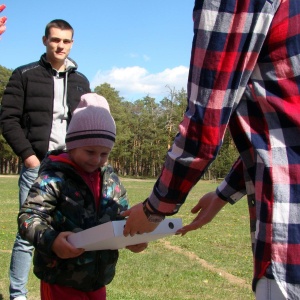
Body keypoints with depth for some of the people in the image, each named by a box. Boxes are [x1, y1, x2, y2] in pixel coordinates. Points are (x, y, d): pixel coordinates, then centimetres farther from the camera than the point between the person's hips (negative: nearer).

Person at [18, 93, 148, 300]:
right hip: (61, 282, -6)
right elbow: (29, 217, -17)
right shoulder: (54, 177, -14)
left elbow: (123, 219, 13)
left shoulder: (112, 181, 6)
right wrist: (51, 240, -34)